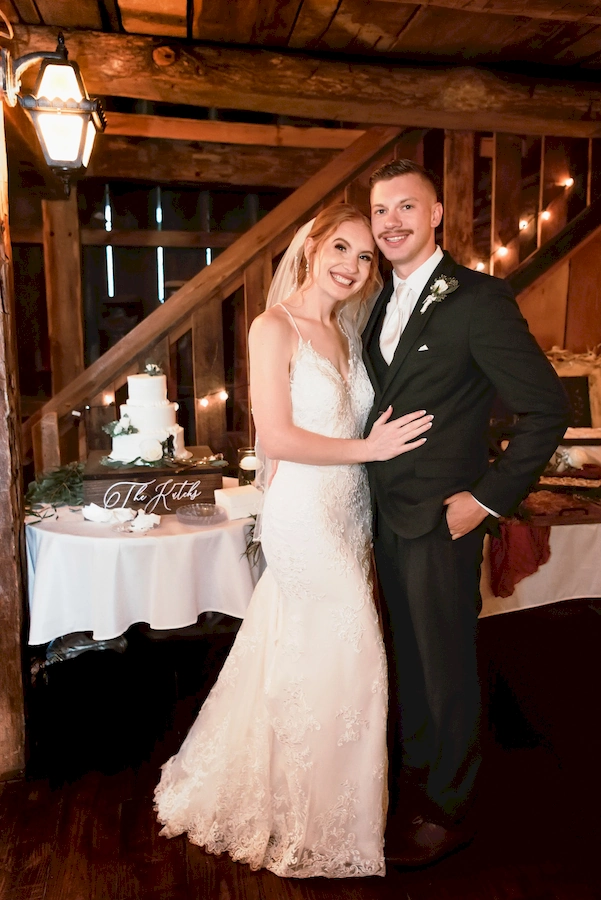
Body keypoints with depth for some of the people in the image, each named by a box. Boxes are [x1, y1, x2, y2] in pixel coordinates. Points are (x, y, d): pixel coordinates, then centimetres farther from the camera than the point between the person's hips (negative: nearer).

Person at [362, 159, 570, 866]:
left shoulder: (478, 298, -13)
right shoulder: (383, 302, 11)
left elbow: (547, 408, -16)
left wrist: (489, 498, -16)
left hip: (440, 521, -7)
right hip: (387, 516, 7)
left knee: (444, 668, 9)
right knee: (405, 659, 21)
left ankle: (447, 811, 33)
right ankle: (410, 782, 43)